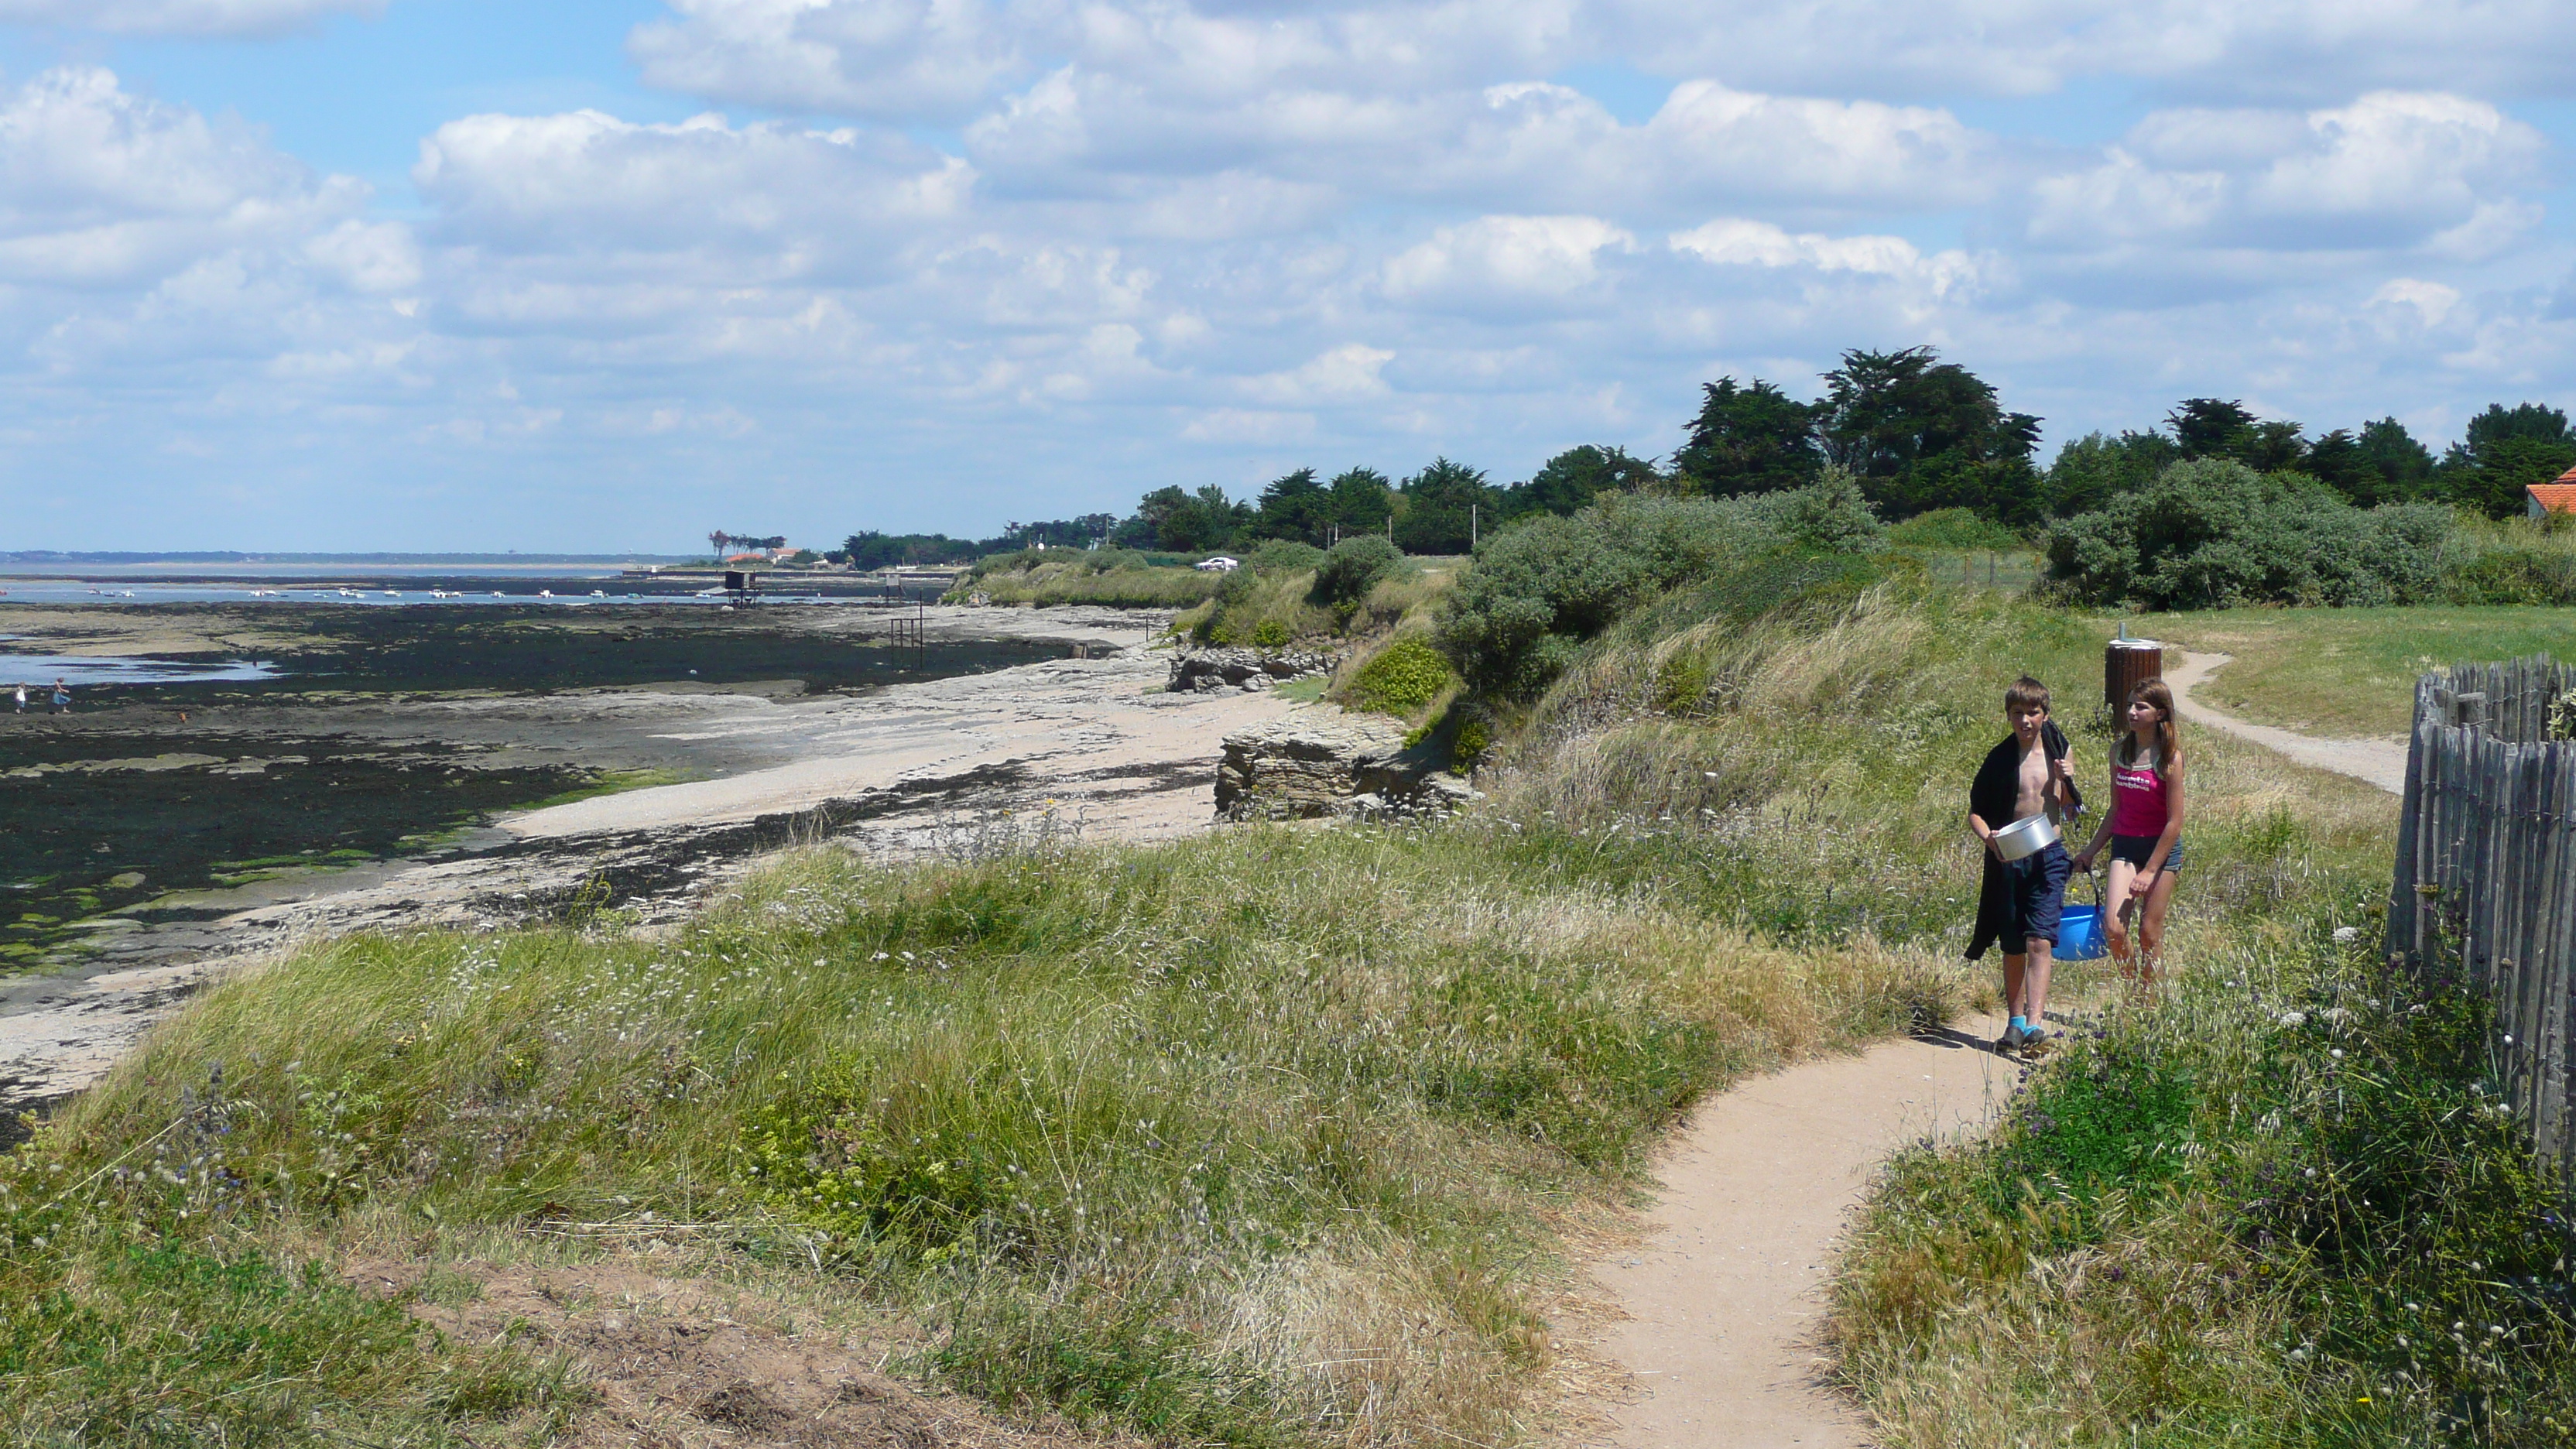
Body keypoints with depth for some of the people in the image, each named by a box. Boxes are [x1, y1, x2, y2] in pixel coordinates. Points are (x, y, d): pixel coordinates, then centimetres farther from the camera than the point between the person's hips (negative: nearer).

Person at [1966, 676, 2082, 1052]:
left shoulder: (2057, 751, 4)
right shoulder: (1999, 759, -1)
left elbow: (2070, 811, 12)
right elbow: (1975, 811, 5)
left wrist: (2066, 782, -8)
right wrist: (1987, 837, -16)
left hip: (2049, 856, 0)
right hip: (2008, 859, 0)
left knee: (2039, 940, -13)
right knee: (2014, 946, 8)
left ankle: (2034, 1021, -21)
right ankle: (2015, 1020, 20)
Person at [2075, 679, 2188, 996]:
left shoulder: (2169, 757, -11)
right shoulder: (2120, 750, 5)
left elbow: (2174, 822, -11)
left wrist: (2150, 871, -12)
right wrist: (2091, 850, 12)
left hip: (2162, 847, -4)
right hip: (2124, 845, 4)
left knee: (2149, 932, 1)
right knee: (2113, 928, -10)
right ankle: (2134, 991, 10)